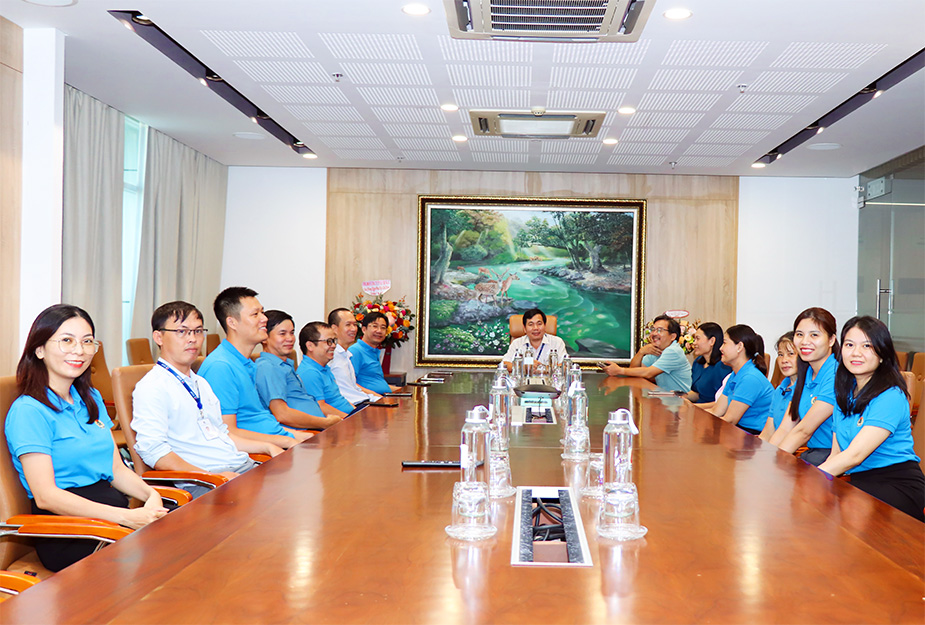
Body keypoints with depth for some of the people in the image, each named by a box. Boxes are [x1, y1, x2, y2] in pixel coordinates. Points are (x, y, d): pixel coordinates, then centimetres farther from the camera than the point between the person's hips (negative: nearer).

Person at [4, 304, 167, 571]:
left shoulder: (91, 399, 18)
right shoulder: (28, 411, -7)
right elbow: (45, 496, -15)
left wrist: (151, 495, -5)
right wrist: (126, 517, -22)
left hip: (115, 514, 7)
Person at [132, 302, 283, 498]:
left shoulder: (200, 383, 26)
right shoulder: (150, 388, -4)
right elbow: (153, 452, -14)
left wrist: (268, 447, 17)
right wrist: (211, 477, -21)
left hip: (242, 466, 9)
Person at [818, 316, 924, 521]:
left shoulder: (891, 397, -12)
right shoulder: (844, 393, 13)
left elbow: (854, 455, -20)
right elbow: (836, 453, 8)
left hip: (898, 485, -7)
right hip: (858, 480, 7)